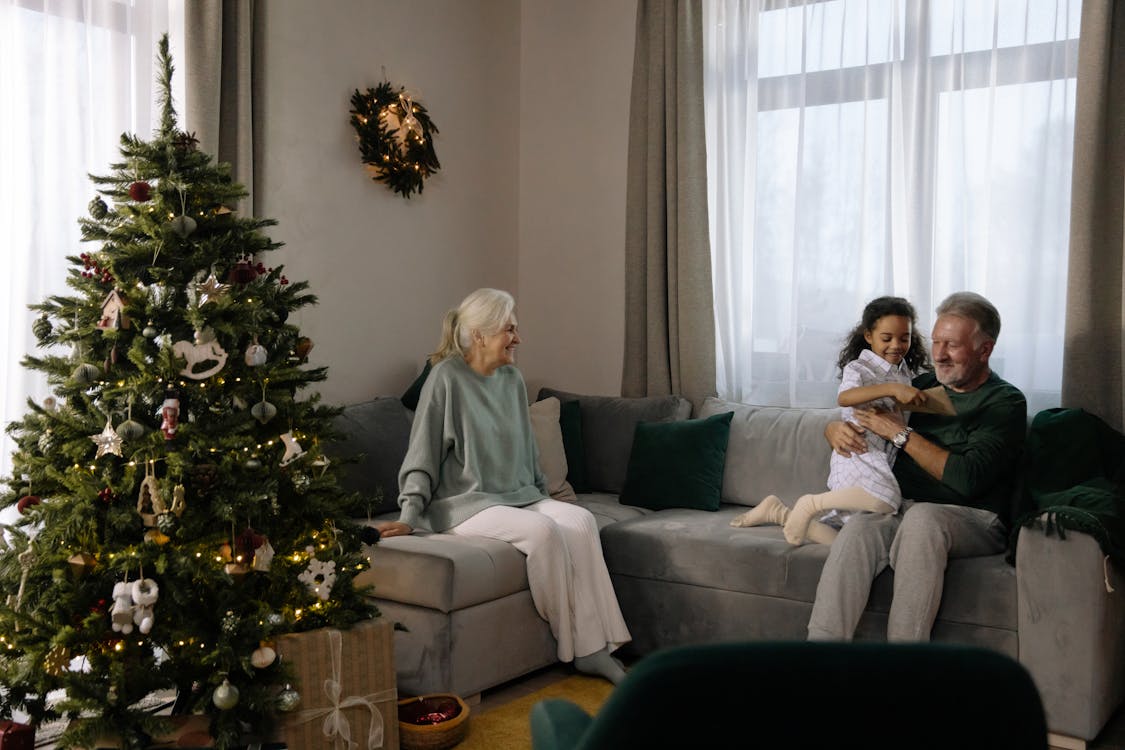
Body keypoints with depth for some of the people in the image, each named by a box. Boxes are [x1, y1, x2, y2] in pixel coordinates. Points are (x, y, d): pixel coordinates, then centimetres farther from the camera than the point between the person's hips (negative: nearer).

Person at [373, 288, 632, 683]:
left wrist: (544, 497, 19)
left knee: (582, 520, -21)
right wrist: (408, 517, -17)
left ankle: (593, 649, -22)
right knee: (543, 531, -31)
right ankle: (573, 647, -17)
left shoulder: (512, 380, 11)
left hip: (519, 498, 7)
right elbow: (422, 457, -9)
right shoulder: (446, 378, -9)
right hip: (466, 504, -6)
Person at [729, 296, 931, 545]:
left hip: (886, 459, 7)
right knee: (886, 498, -39)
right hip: (858, 453, -7)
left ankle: (780, 512, 15)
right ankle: (811, 504, -20)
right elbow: (844, 397, -28)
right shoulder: (858, 368, -6)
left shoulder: (906, 374, 17)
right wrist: (891, 388, -39)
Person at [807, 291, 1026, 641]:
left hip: (975, 520, -4)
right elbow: (845, 416, 22)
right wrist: (836, 429, -3)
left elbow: (968, 479, -15)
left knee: (922, 517, -38)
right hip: (903, 507, 4)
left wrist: (901, 433, -11)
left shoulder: (1006, 402, 0)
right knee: (859, 526, -30)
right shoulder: (924, 385, 17)